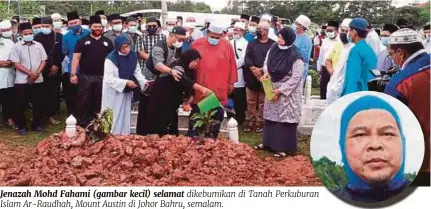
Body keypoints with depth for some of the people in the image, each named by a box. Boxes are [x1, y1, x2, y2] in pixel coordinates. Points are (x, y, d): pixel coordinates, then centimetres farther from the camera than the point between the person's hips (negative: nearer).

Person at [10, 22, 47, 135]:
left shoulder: (38, 45, 6)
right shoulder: (16, 46, -2)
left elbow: (43, 60, 5)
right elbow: (16, 63, -7)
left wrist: (37, 73, -10)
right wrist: (29, 73, -16)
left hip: (38, 80, 2)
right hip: (22, 81, -2)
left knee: (38, 104, 8)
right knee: (21, 105, 3)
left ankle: (36, 124, 21)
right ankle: (22, 126, 14)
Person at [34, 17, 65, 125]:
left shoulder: (59, 36, 4)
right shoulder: (37, 37, -1)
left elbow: (62, 53, 6)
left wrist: (56, 65, -3)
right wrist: (49, 67, -6)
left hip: (56, 69, 1)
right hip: (43, 70, -1)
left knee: (55, 93, 1)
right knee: (45, 93, 0)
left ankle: (52, 114, 8)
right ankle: (49, 114, 8)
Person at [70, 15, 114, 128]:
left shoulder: (107, 42, 10)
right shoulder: (83, 41, 3)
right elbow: (76, 58, 0)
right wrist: (73, 74, -9)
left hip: (102, 77, 2)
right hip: (85, 76, -2)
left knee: (99, 102, 9)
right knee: (83, 101, 2)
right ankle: (81, 124, 10)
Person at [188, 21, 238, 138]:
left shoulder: (227, 46, 0)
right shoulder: (197, 44, 0)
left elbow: (232, 65, 5)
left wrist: (231, 82, 5)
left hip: (219, 91, 1)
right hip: (199, 90, 0)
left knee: (217, 118, 8)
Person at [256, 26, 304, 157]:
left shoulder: (295, 57, -20)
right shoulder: (273, 49, -1)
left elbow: (296, 78, -19)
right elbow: (266, 63, 13)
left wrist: (280, 90, -18)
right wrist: (266, 73, -8)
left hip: (287, 92, -6)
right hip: (272, 88, 6)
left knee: (285, 118, -2)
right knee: (271, 115, 14)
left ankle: (284, 148, 6)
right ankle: (268, 142, 27)